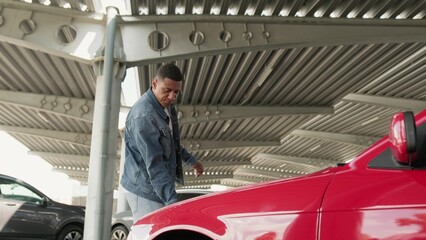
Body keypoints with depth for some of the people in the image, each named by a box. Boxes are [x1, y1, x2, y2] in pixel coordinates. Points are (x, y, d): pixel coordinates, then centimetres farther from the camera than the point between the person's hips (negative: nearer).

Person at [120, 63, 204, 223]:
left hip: (158, 188, 9)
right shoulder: (143, 115, -23)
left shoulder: (167, 106, 6)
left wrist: (190, 160, 23)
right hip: (144, 191, -9)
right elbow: (154, 164, -28)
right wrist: (172, 201, -31)